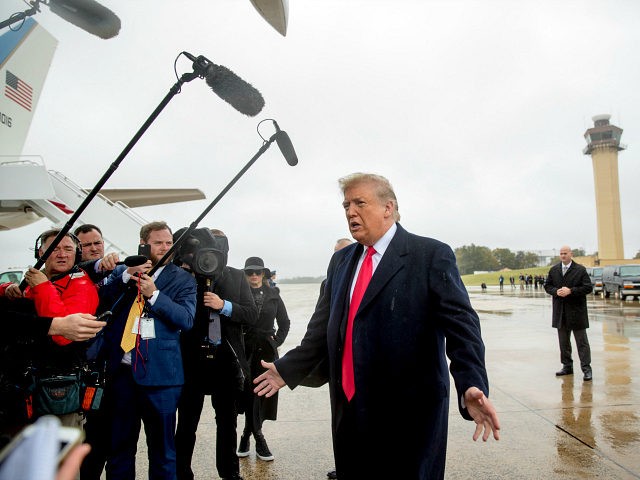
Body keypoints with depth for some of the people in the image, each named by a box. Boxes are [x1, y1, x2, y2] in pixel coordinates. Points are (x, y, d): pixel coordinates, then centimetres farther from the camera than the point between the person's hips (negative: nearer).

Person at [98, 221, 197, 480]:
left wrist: (154, 294, -17)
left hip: (159, 372, -2)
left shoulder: (182, 279, 4)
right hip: (121, 370, 3)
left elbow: (187, 319, -7)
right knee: (119, 446, 15)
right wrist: (126, 275, -11)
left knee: (162, 448, 9)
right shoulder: (122, 271, 13)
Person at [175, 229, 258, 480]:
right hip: (193, 359, -2)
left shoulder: (236, 277, 3)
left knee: (228, 421, 17)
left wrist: (224, 306, -17)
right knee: (186, 423, 9)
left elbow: (252, 314, -1)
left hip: (227, 359, 2)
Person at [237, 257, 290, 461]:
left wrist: (277, 341, 3)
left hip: (266, 351, 2)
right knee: (249, 393, 0)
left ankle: (247, 436, 22)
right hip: (244, 349, -2)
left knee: (263, 394, 4)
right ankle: (258, 438, 16)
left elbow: (284, 323, 13)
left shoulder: (273, 295, 6)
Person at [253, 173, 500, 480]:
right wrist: (287, 370, 14)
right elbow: (323, 326, 15)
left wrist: (472, 386, -29)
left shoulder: (432, 255, -8)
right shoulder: (340, 261, 10)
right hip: (349, 409, 6)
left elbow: (460, 324, -15)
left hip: (408, 411, -5)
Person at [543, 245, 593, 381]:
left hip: (577, 311, -5)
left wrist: (570, 291, -18)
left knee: (582, 341, 1)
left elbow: (588, 288, -9)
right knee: (563, 342, 13)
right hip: (560, 312, 5)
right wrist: (556, 291, -9)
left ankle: (586, 369, 7)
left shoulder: (580, 270, -4)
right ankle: (567, 366, 23)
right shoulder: (553, 270, 9)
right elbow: (547, 286, 11)